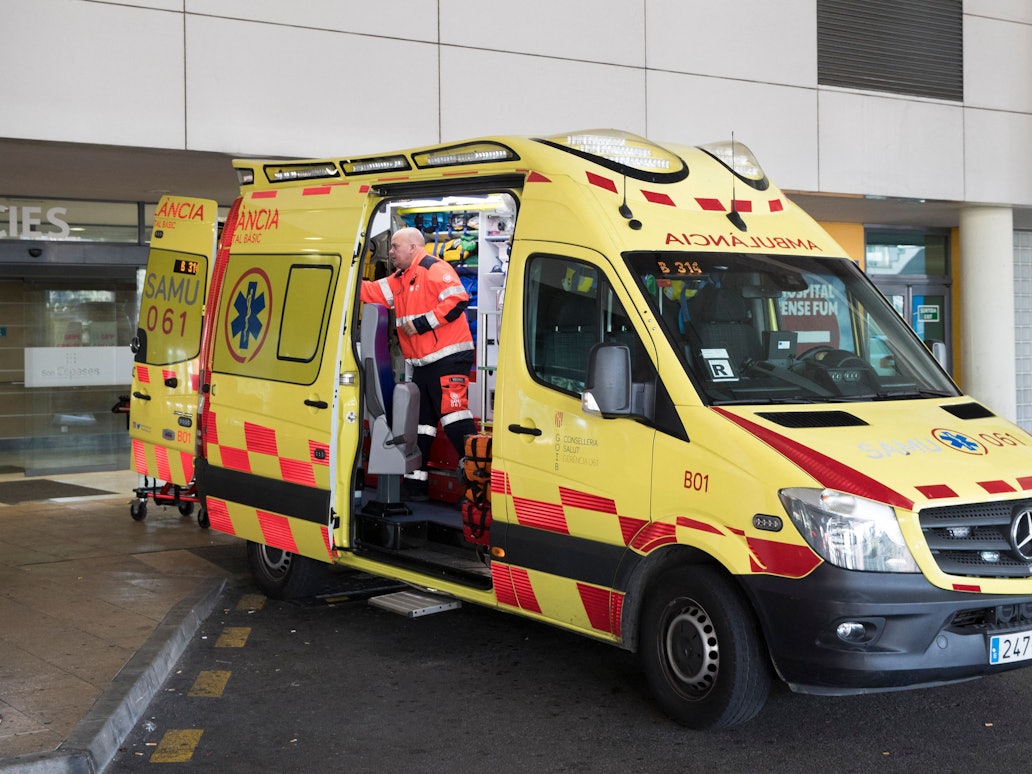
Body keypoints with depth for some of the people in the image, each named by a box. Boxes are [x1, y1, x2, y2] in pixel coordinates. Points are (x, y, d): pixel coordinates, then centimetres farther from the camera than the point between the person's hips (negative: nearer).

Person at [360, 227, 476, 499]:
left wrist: (422, 323, -19)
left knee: (453, 416, -16)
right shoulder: (400, 279, 19)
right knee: (419, 423, 13)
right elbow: (373, 292, 13)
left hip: (449, 358, -10)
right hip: (422, 364, 10)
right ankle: (414, 484, 22)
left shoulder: (434, 269, -10)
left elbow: (458, 300, -21)